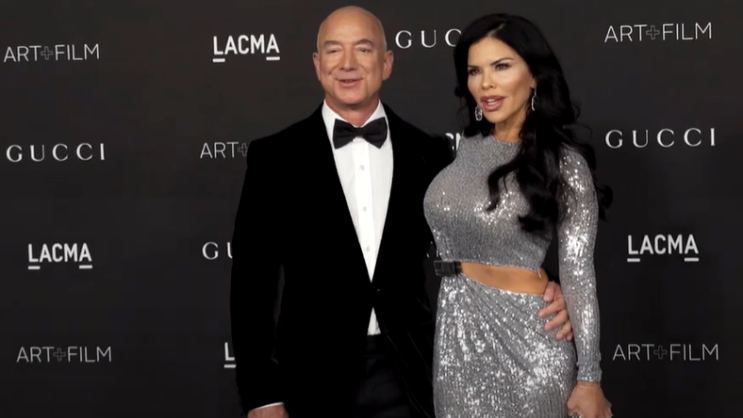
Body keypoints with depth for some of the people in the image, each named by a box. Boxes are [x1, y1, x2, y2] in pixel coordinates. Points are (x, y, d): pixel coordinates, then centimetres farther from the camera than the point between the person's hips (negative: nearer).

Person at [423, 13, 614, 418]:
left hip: (524, 337, -5)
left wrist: (588, 379, -13)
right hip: (455, 331, 5)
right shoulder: (465, 148, 6)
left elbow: (578, 275, -12)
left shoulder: (563, 161, -10)